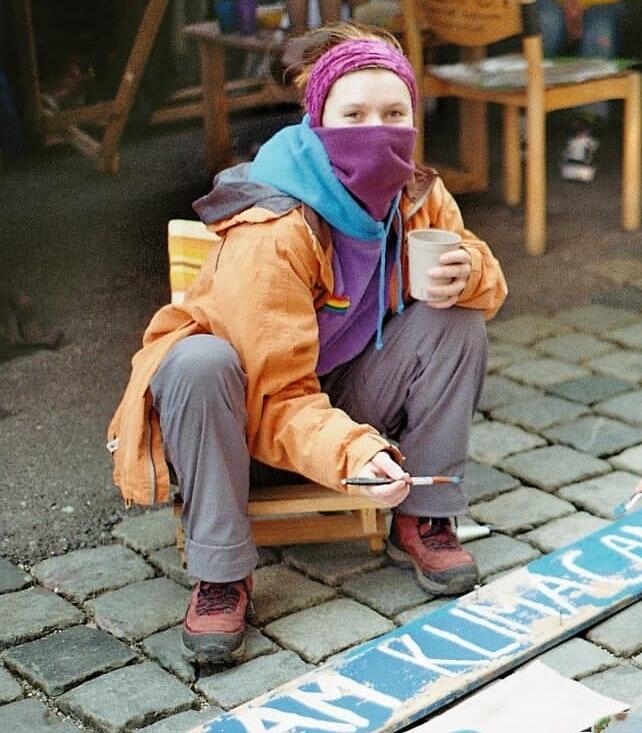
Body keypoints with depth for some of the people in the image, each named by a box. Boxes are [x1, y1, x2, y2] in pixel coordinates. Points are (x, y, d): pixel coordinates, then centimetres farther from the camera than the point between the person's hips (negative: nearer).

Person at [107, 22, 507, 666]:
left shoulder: (418, 197, -11)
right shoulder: (271, 232, -30)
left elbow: (480, 278, 4)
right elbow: (278, 399, -29)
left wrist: (467, 276, -22)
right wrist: (353, 454, -48)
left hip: (342, 403, 5)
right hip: (246, 424, -5)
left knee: (456, 319, -15)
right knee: (199, 361, -37)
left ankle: (423, 522, -5)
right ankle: (220, 577, -23)